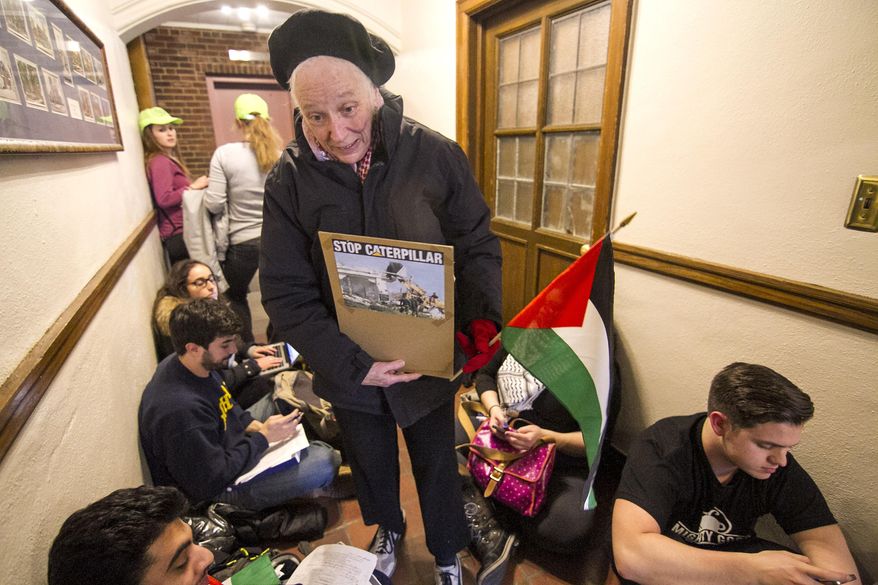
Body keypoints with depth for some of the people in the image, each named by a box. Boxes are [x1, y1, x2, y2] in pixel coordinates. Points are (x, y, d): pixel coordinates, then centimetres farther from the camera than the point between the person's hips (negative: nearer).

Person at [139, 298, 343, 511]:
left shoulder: (193, 364, -8)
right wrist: (264, 437, -22)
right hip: (216, 491, -9)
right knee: (324, 460, -18)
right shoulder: (180, 409, -37)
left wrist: (252, 425, -4)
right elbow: (212, 481, -29)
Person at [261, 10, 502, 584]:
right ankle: (388, 529, 62)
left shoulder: (436, 155, -15)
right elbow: (287, 294, -12)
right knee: (371, 462, 28)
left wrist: (481, 317, -22)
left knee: (437, 465, 22)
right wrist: (352, 364, -21)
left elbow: (477, 247, -6)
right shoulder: (289, 180, -13)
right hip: (349, 369, 2)